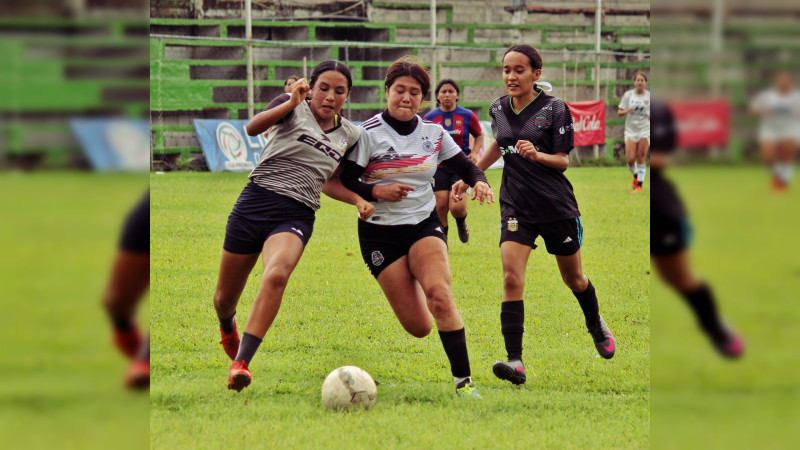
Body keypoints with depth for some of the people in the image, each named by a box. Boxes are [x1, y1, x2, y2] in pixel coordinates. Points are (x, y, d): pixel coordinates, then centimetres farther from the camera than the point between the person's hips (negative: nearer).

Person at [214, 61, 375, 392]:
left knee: (277, 275, -32)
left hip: (296, 216, 1)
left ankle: (241, 363, -37)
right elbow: (253, 128, -18)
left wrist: (358, 200, 9)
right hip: (254, 203, -1)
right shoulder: (294, 108, 0)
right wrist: (291, 103, -31)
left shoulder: (349, 135, 15)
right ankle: (227, 327, 48)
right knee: (225, 298, 7)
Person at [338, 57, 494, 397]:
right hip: (381, 232, -2)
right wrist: (375, 192, -23)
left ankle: (463, 379, -25)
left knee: (439, 293, -28)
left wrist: (479, 181, -10)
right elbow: (344, 182, -6)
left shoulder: (434, 134, 5)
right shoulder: (369, 133, -6)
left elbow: (465, 165, 13)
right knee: (418, 327, -9)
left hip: (425, 225, 2)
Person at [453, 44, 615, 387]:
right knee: (511, 278, -17)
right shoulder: (499, 109, 3)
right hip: (516, 207, 3)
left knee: (574, 279, 15)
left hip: (556, 204, -3)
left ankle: (597, 327, 47)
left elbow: (563, 160, -9)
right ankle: (515, 361, -23)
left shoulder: (554, 109, -11)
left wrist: (537, 155, -29)